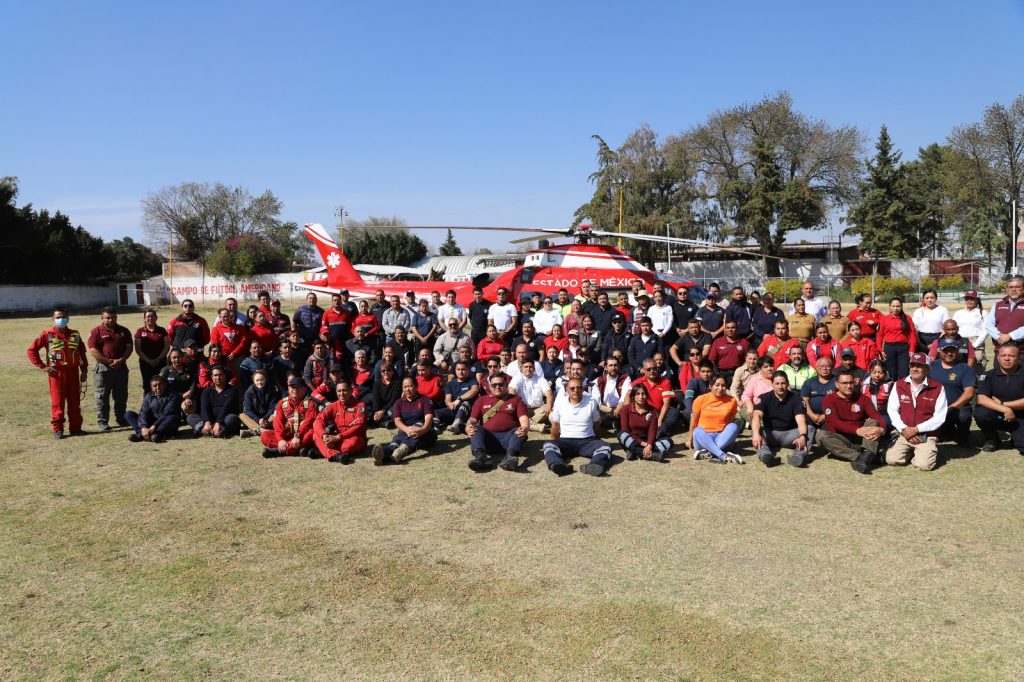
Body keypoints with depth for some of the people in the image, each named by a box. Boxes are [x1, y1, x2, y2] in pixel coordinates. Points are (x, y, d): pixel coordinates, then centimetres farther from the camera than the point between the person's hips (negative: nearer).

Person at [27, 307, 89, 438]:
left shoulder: (75, 334, 11)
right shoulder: (47, 334, -1)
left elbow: (82, 352, 17)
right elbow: (32, 350, 0)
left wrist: (84, 370, 12)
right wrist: (42, 366, -5)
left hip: (73, 372, 3)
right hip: (56, 373, -3)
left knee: (75, 402, 7)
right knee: (57, 402, -1)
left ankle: (75, 428, 14)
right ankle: (57, 430, 6)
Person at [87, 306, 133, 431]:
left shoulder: (124, 331, 10)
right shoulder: (96, 332, -2)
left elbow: (129, 347, 6)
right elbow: (93, 351, -9)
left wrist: (120, 360, -10)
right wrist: (109, 361, -15)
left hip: (121, 368, 4)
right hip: (103, 368, -4)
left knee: (121, 396, 11)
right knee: (102, 397, 1)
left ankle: (121, 419, 23)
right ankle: (102, 422, 6)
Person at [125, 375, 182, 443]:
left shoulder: (173, 396, -6)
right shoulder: (148, 396, 7)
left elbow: (166, 414, -18)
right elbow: (143, 412, -7)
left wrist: (154, 426, -30)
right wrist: (143, 427, -25)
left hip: (166, 426, -4)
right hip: (151, 424, 4)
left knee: (173, 418, -36)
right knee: (128, 414, -5)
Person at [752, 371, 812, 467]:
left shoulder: (796, 399, -5)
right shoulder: (764, 398, -5)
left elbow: (801, 421, -20)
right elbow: (757, 416, -24)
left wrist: (802, 436, -43)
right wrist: (756, 434, -44)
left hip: (789, 434, 0)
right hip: (770, 434, 0)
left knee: (810, 429, -25)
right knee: (755, 429, -29)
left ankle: (799, 454, -51)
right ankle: (764, 454, -56)